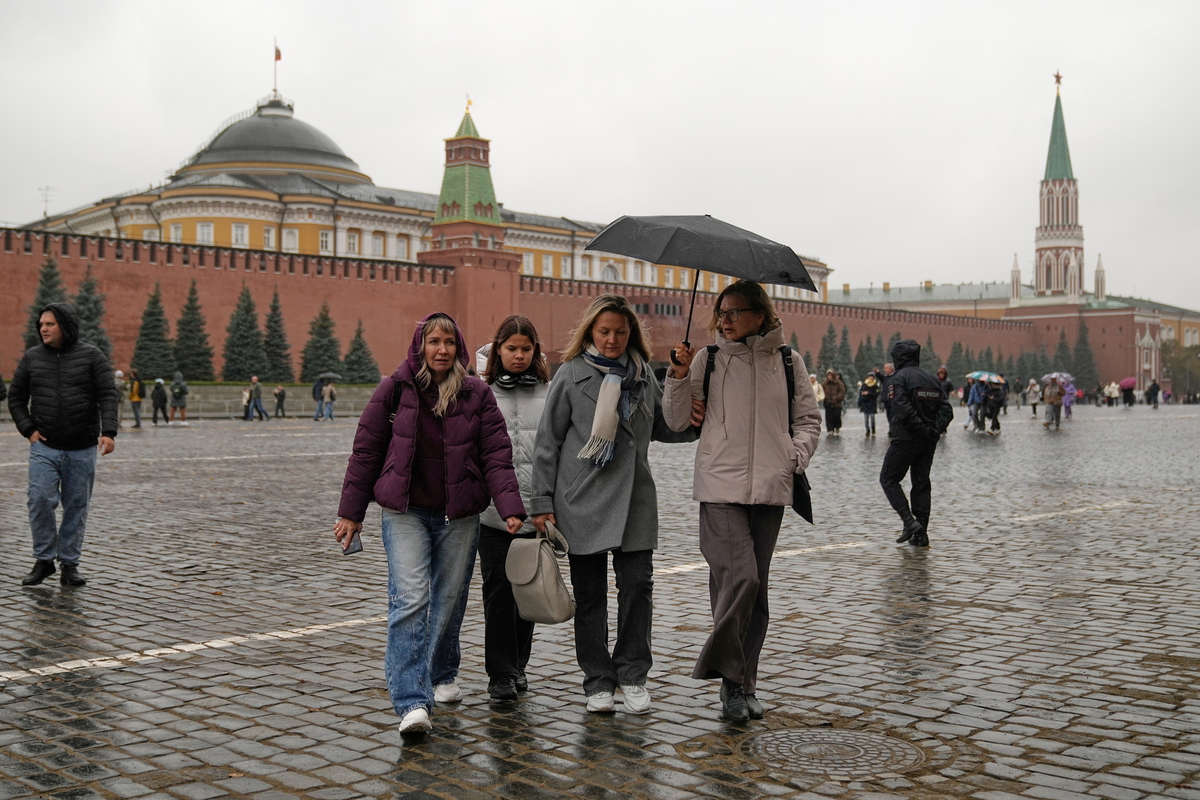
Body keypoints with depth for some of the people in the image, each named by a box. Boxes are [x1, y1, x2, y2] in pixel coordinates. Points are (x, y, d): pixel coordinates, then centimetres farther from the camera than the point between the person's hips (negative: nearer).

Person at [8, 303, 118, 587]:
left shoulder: (91, 356, -1)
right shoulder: (32, 357, 6)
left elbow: (107, 396, -7)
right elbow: (16, 397, 13)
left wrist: (108, 432, -19)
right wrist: (28, 429, 0)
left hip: (82, 449, -1)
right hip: (44, 447, 1)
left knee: (76, 507, 5)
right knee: (40, 500, -12)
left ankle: (69, 564, 16)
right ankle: (44, 560, 5)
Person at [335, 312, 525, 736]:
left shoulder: (477, 394, 1)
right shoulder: (395, 390, -2)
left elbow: (496, 454, -3)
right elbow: (366, 450, 2)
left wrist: (511, 507, -15)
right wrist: (351, 511, 1)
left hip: (459, 514, 2)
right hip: (405, 512, -2)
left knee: (448, 600, 12)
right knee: (410, 599, -13)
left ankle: (441, 675, 36)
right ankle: (412, 701, -15)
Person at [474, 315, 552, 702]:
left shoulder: (549, 391, 7)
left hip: (536, 506, 2)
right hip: (493, 506, -2)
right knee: (498, 586, -3)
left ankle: (518, 665, 24)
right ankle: (500, 673, 5)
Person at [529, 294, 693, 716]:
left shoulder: (642, 375, 10)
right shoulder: (572, 375, 0)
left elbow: (666, 429, 20)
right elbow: (548, 442, 1)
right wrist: (542, 502, -3)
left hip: (635, 498, 2)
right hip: (582, 499, -2)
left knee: (637, 585, -2)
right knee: (590, 594, 4)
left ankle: (632, 675, 12)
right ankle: (598, 681, 15)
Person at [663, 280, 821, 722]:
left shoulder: (788, 361, 8)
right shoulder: (707, 359, 4)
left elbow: (808, 419, 14)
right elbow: (677, 421, 5)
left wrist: (796, 455, -3)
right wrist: (679, 376, -8)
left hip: (770, 488, 2)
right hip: (721, 486, -2)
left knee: (755, 586, 7)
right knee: (739, 575, -17)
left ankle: (742, 683, 18)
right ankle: (729, 677, -1)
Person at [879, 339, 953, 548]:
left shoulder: (899, 379, -9)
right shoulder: (931, 379, 11)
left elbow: (903, 410, -22)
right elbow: (946, 409, 5)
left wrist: (923, 430, -15)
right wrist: (935, 430, -5)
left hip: (905, 439, -6)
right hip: (928, 443, 7)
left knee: (888, 479, 6)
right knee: (921, 483, 12)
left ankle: (909, 521, -8)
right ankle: (920, 533, 10)